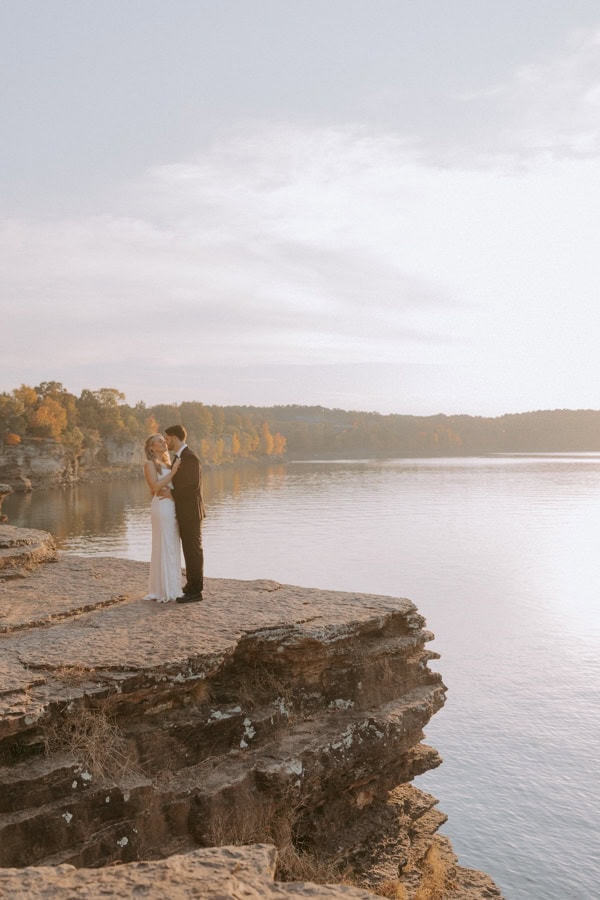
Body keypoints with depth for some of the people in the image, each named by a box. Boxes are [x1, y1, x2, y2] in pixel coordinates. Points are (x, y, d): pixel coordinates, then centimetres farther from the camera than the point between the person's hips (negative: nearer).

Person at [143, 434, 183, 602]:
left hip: (172, 507, 8)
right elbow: (155, 486, -15)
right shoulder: (150, 464, -3)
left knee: (172, 548, 11)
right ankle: (164, 590, 0)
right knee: (163, 547, -5)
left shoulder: (167, 463, 18)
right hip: (162, 507, -8)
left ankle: (171, 587, 18)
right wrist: (173, 471, -15)